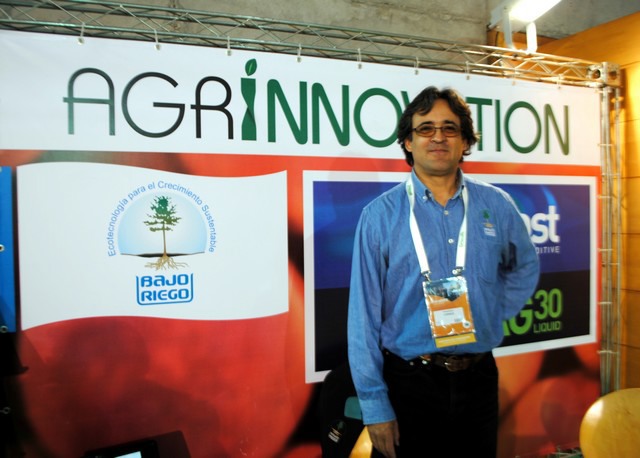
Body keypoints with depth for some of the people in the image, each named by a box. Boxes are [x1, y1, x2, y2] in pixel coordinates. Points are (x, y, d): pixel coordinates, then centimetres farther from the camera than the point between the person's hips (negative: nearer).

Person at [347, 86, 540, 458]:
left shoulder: (497, 206, 1)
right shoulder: (381, 214, -9)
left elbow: (526, 267, 20)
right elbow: (364, 315, -9)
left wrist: (495, 313, 6)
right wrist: (374, 405, -10)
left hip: (479, 380, 3)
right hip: (408, 384, -3)